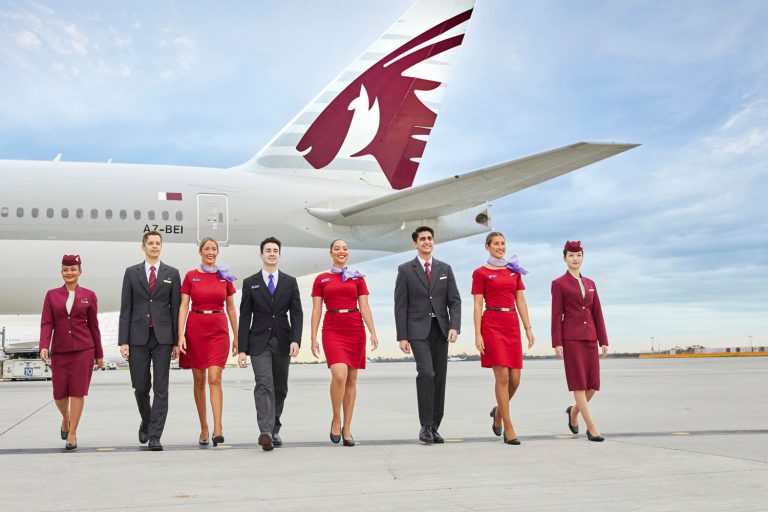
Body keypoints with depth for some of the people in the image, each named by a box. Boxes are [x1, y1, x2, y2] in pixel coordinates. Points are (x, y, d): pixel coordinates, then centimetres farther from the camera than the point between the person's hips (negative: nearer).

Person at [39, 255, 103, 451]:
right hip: (59, 350, 2)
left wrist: (99, 354, 9)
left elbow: (93, 326, 7)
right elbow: (46, 323, 0)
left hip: (83, 350, -1)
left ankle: (72, 434, 5)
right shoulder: (52, 295, 6)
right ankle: (66, 418, 37)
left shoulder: (89, 295, 4)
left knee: (78, 391, -4)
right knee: (59, 393, 5)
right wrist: (44, 346, -16)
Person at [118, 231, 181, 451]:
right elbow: (125, 309, 4)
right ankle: (146, 422, 34)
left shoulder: (172, 273, 7)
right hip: (138, 336, 1)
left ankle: (154, 436, 0)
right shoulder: (132, 273, 8)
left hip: (162, 337, -1)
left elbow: (176, 308, 5)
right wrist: (123, 341, -3)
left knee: (161, 389, -4)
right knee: (140, 387, 7)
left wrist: (177, 341, 0)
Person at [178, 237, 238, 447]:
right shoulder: (191, 276, 2)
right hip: (195, 329, 1)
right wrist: (181, 335, -10)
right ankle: (203, 427, 17)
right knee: (199, 380, 7)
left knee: (214, 378, -12)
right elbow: (183, 306, -1)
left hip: (218, 329, 0)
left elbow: (231, 308, 10)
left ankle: (217, 428, -15)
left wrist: (237, 336, 9)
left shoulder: (225, 277, 5)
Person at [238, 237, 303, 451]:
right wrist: (242, 349, -3)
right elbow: (245, 317, 3)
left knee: (280, 388, 9)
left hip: (283, 342, 2)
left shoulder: (290, 282, 8)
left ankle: (274, 429, 24)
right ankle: (265, 432, -24)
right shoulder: (250, 283, 5)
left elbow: (296, 313, 2)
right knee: (264, 385, -16)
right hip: (259, 342, -2)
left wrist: (296, 340, -13)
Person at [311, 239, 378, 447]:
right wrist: (313, 338, -2)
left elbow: (365, 308, 4)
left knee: (352, 379, 3)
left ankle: (347, 429, 12)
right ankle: (336, 420, 0)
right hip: (332, 330, -2)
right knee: (339, 375, -21)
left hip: (355, 330, 2)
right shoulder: (321, 279, 8)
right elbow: (316, 310, 5)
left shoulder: (358, 278, 9)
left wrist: (373, 333, -7)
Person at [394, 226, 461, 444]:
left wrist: (454, 327, -9)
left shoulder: (445, 269, 11)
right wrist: (402, 337, -7)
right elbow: (400, 306, 0)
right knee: (426, 373, -19)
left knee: (439, 377, 4)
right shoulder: (405, 270, 3)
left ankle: (434, 428, 13)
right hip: (418, 329, -3)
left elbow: (455, 301, 7)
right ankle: (425, 426, -11)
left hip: (440, 329, 4)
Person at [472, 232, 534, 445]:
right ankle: (509, 429, -2)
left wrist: (528, 328, 7)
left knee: (515, 379, 2)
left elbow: (521, 302, 14)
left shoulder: (514, 271, 15)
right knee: (502, 377, -9)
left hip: (512, 325, 5)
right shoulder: (480, 272, 1)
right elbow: (477, 305, -3)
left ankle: (498, 411, 30)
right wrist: (477, 334, -10)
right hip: (492, 325, -5)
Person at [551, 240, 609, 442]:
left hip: (590, 338, 5)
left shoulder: (590, 283, 16)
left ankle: (574, 411, 29)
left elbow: (597, 313, 13)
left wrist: (603, 341, 8)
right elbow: (556, 315, -4)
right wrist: (557, 343, -9)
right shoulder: (558, 284, 1)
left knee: (593, 384, 2)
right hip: (571, 338, -5)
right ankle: (591, 428, -3)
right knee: (578, 382, -5)